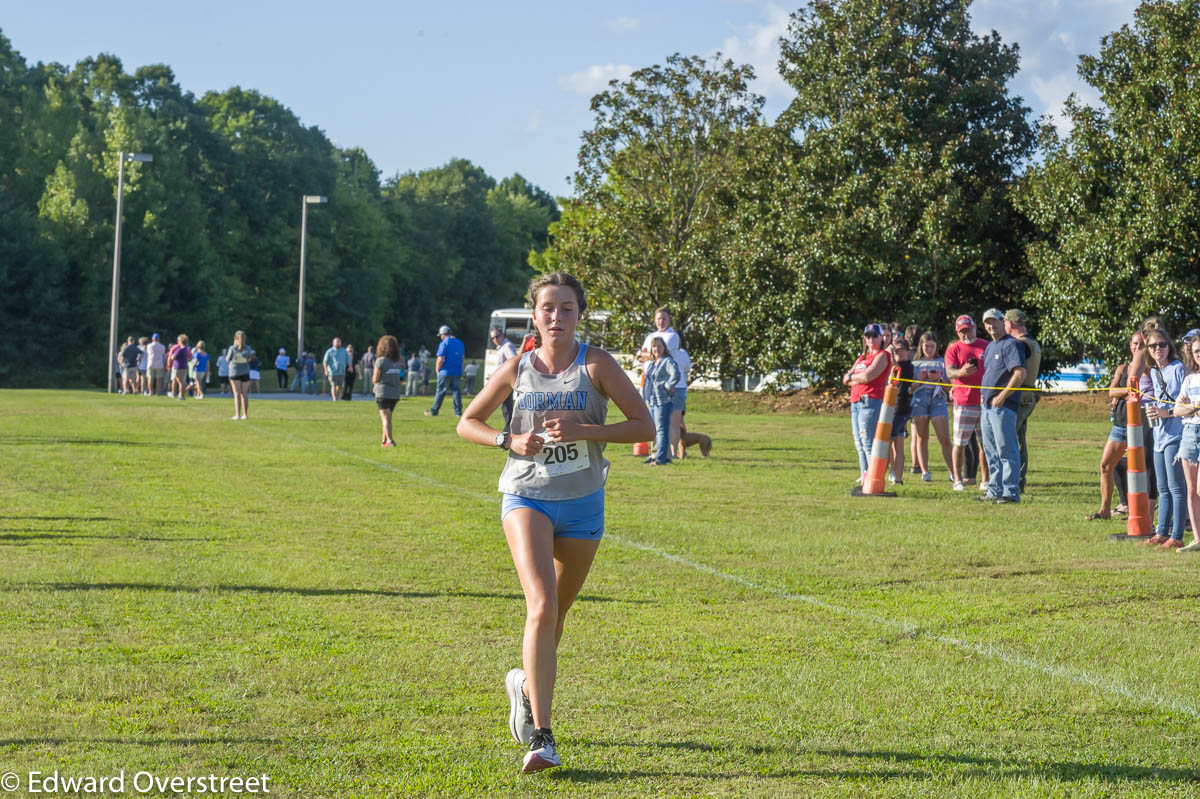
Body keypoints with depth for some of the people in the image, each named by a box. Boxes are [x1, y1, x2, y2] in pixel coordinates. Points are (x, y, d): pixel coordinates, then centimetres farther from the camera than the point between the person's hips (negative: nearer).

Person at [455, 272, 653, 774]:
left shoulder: (595, 365, -4)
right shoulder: (517, 369, 1)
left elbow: (643, 424, -6)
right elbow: (467, 423, 11)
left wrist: (583, 430, -19)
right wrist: (511, 441, -8)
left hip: (582, 504, 1)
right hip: (526, 497, -1)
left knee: (556, 612, 15)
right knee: (541, 606, -20)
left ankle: (525, 684, 48)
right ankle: (541, 738, -21)